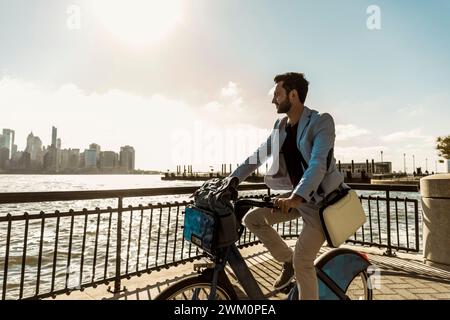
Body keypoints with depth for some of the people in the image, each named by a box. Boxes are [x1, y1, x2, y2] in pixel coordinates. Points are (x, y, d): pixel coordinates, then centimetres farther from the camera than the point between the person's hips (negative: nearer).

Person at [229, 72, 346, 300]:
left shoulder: (321, 121, -16)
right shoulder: (280, 126, 5)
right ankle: (288, 260, 15)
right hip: (298, 196, 7)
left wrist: (297, 196, -44)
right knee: (252, 218, -3)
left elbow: (318, 164, -29)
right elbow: (257, 157, 6)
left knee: (302, 261, -10)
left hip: (321, 199, -7)